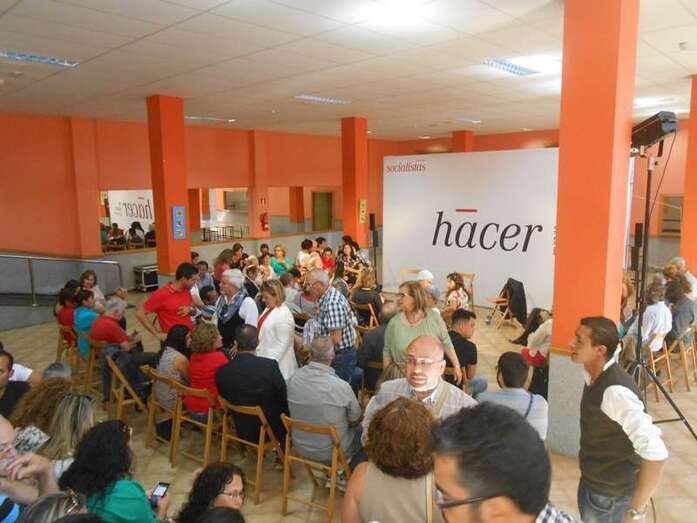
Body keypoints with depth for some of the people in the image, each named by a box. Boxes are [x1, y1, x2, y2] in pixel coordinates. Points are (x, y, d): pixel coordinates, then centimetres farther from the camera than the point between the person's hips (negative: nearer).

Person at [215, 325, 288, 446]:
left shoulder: (222, 371, -14)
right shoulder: (270, 365, -25)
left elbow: (225, 399, 1)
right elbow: (283, 398, -13)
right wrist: (286, 415, 7)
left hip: (241, 432, 4)